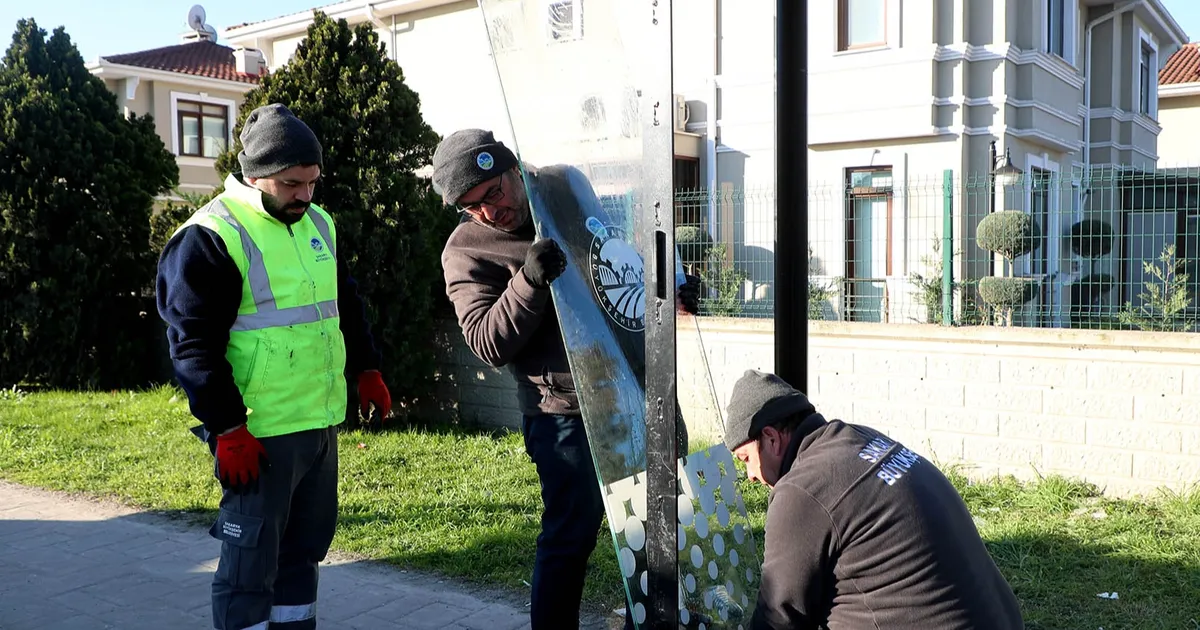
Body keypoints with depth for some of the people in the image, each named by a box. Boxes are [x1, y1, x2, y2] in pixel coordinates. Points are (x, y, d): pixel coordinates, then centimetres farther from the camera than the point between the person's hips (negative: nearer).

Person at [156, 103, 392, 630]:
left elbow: (346, 305, 23)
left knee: (306, 546, 19)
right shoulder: (209, 238, -13)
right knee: (251, 560, 2)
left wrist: (366, 369, 19)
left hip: (321, 422, 8)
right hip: (258, 434, -7)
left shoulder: (319, 224, 11)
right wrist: (226, 429, -17)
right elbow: (194, 344, -15)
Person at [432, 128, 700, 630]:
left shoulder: (568, 185, 3)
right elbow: (488, 344, -18)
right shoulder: (466, 252, -9)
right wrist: (529, 281, -31)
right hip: (565, 408, -5)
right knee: (572, 535, -4)